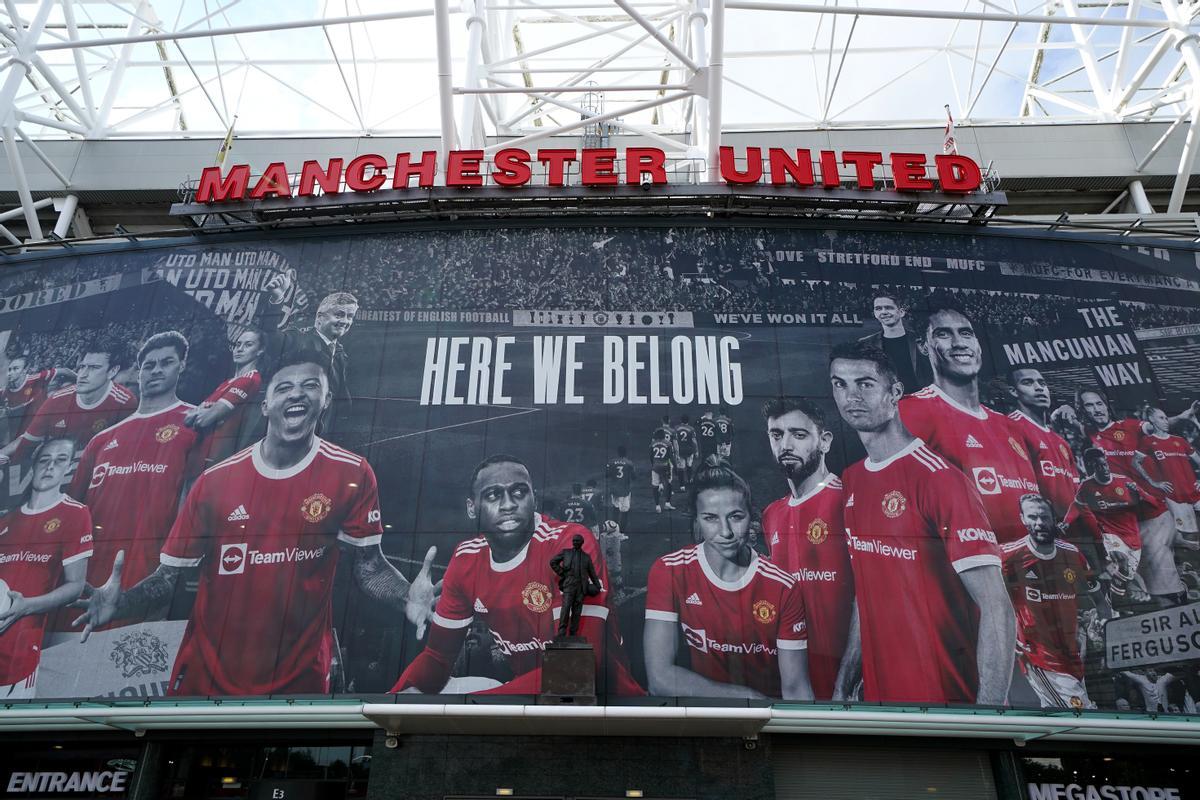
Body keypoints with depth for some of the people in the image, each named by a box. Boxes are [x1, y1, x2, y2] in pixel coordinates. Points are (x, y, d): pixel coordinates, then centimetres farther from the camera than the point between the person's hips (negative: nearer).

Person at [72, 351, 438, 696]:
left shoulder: (351, 474, -10)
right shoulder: (215, 481, -8)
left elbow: (368, 565, -4)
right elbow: (168, 576, -3)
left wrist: (407, 598, -23)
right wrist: (119, 603, -22)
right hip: (207, 675, 2)